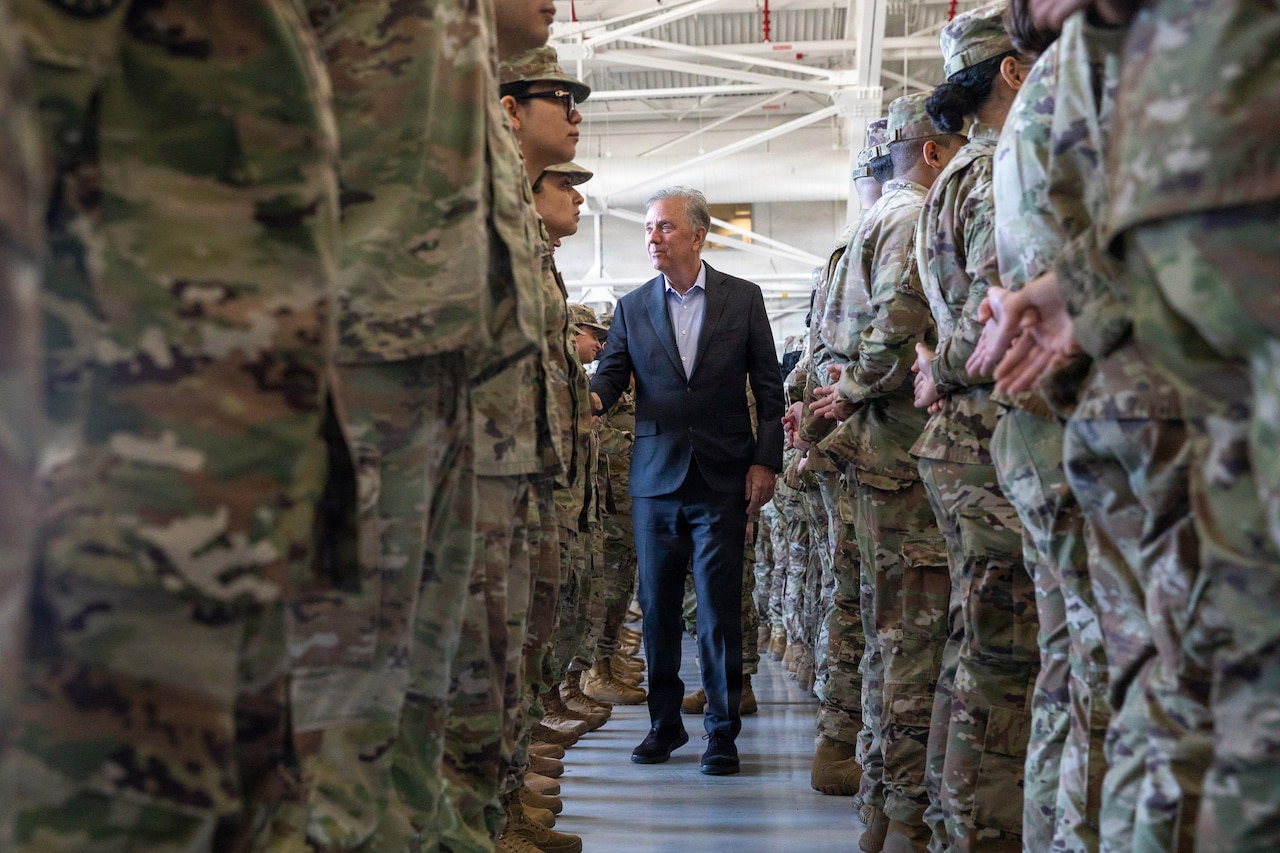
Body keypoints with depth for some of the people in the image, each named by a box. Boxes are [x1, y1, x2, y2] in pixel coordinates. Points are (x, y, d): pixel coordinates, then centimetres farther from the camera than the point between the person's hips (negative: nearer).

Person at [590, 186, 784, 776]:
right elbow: (612, 372, 3)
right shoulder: (631, 307, 8)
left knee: (719, 608, -1)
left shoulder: (743, 299, 3)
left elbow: (767, 386, 4)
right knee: (657, 605, 8)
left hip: (722, 478, -2)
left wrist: (766, 461, -3)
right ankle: (664, 722, 21)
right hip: (655, 477, 2)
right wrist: (593, 396, -21)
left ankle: (722, 729, 10)